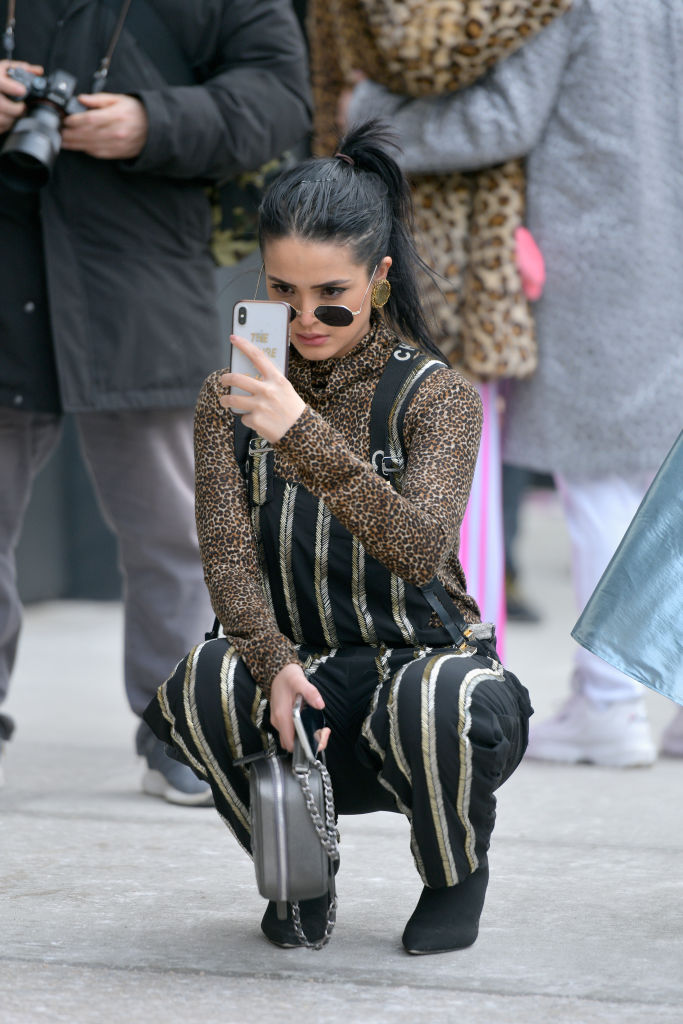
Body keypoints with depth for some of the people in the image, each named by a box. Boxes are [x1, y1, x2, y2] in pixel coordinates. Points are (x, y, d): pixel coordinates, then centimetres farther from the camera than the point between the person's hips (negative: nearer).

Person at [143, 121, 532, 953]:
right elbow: (228, 557, -9)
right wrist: (275, 664, -29)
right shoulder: (232, 400, 2)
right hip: (301, 666, 2)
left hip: (428, 655, -2)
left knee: (435, 705, -39)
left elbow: (420, 547, -27)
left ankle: (455, 873, -1)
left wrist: (303, 435, -40)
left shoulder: (436, 397, -9)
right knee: (197, 688, -31)